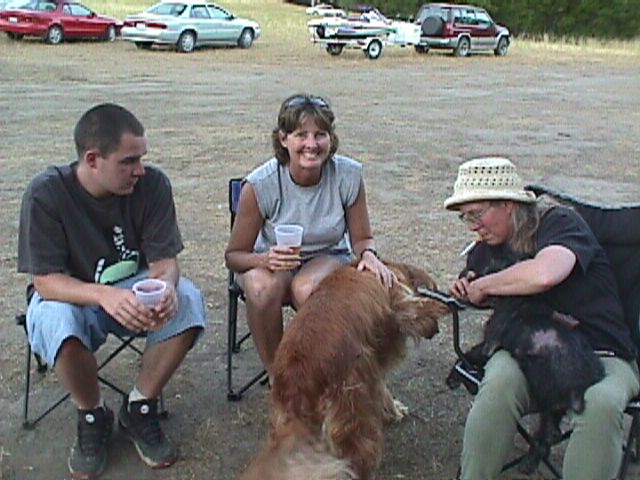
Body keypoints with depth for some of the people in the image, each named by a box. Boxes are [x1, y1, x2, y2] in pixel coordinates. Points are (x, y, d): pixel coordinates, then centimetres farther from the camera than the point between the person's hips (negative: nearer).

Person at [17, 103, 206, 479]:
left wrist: (167, 289, -39)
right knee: (57, 320, -36)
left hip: (137, 289, 2)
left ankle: (140, 408, -5)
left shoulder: (153, 184, -16)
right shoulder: (46, 194, -21)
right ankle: (92, 417, -6)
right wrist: (105, 296, -43)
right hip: (71, 295, -2)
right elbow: (46, 280, -23)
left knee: (188, 301, -27)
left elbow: (164, 260, -14)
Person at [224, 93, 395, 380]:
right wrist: (265, 259, -33)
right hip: (271, 261, 0)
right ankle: (276, 375, -11)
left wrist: (368, 254, -25)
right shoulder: (260, 184, -20)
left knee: (308, 288, -35)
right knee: (262, 288, -36)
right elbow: (233, 255, -11)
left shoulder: (348, 175, -15)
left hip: (329, 258, 0)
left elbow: (361, 238, -1)